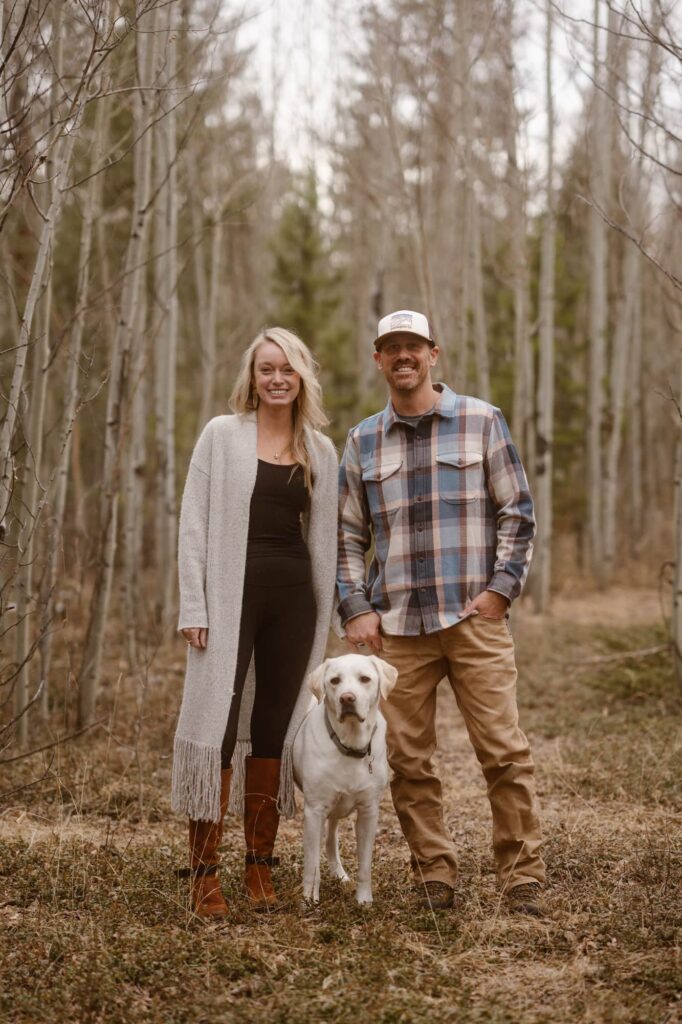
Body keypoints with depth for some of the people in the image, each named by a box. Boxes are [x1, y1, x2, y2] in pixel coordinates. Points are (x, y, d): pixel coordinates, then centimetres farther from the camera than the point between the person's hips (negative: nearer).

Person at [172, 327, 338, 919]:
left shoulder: (321, 450, 11)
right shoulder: (222, 435, 2)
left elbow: (324, 537, 15)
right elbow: (195, 524, -2)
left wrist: (325, 614, 10)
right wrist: (194, 607, -9)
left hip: (294, 596, 4)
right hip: (232, 592, -3)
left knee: (274, 727, 7)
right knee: (218, 725, -7)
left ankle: (260, 866, 16)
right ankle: (204, 872, -1)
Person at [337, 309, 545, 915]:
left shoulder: (482, 422, 6)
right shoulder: (363, 441, 12)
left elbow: (517, 513, 5)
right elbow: (348, 535, 15)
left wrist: (501, 588, -5)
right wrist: (355, 608, 4)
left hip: (476, 618, -2)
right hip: (396, 626, 3)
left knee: (504, 751, -5)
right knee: (409, 761, 4)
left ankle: (523, 876, 5)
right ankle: (434, 876, 15)